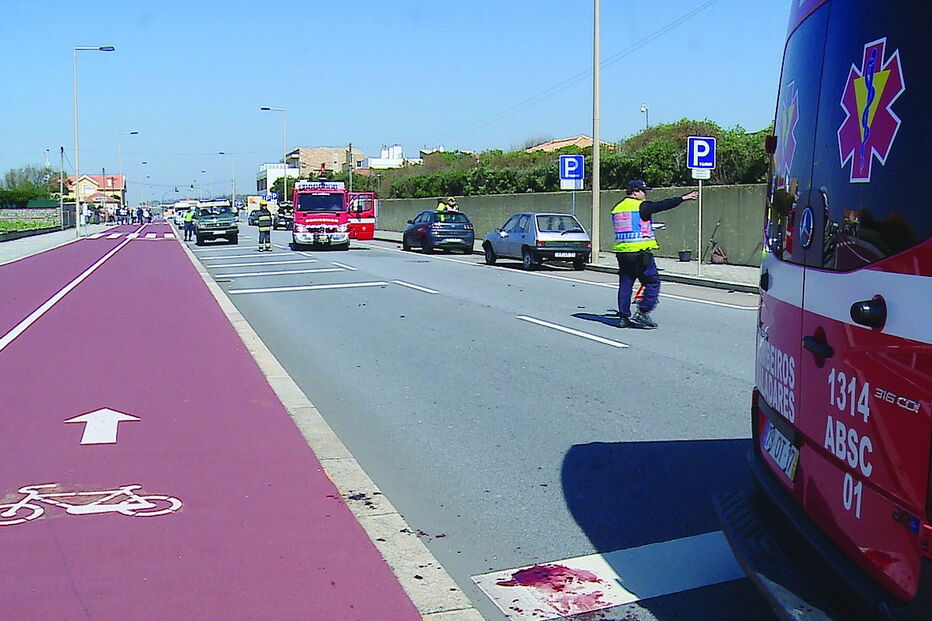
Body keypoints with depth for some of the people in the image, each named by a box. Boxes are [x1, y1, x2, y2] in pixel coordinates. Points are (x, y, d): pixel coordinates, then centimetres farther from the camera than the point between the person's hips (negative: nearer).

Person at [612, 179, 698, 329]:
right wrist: (683, 198, -5)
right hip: (640, 252, -7)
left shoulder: (617, 208, 14)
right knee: (653, 282, 1)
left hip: (621, 252, 7)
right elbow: (662, 205, -10)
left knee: (625, 284, 10)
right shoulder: (641, 206, -8)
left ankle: (624, 317, 10)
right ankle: (642, 313, -6)